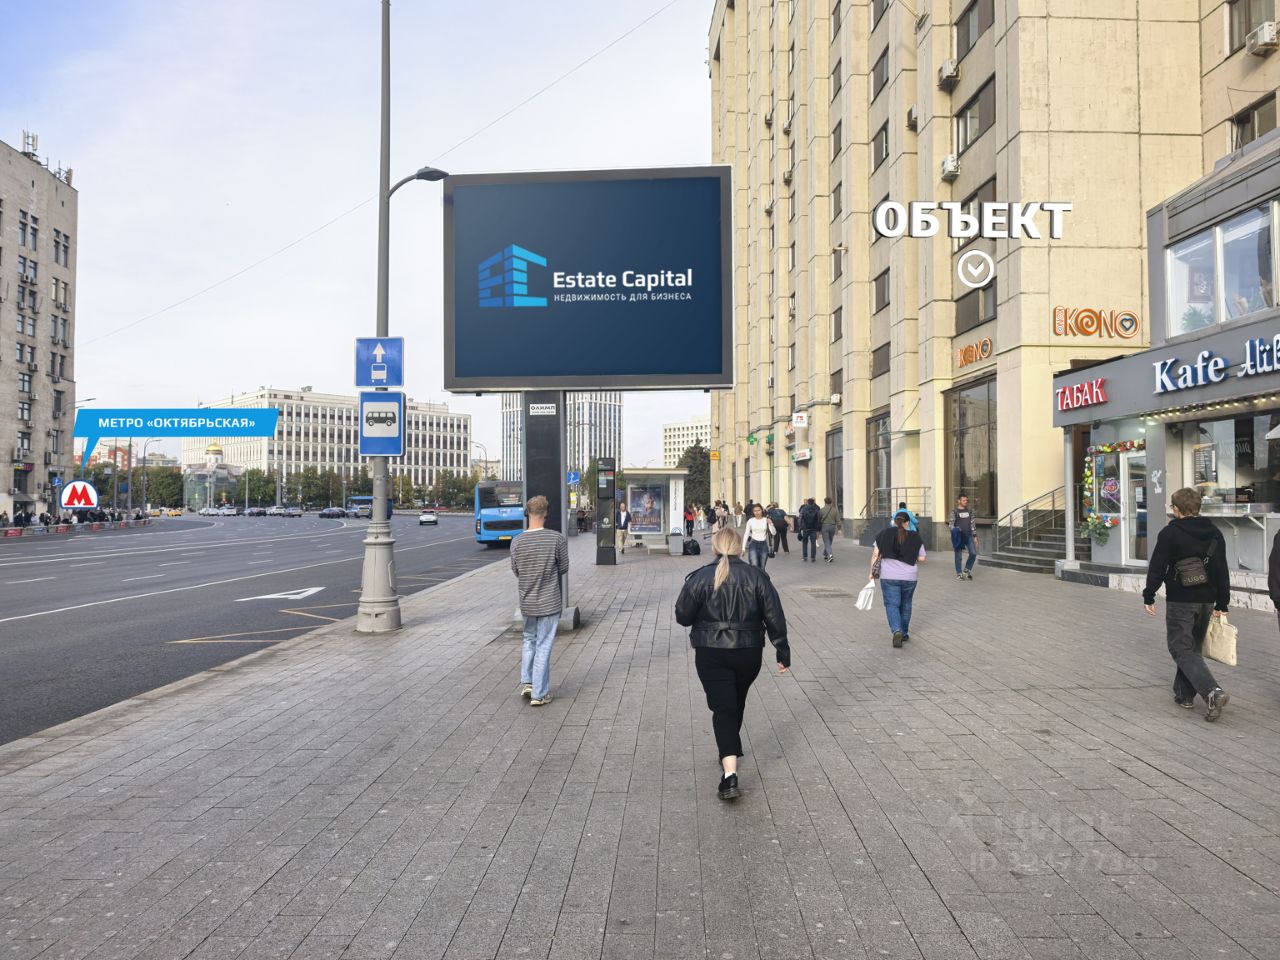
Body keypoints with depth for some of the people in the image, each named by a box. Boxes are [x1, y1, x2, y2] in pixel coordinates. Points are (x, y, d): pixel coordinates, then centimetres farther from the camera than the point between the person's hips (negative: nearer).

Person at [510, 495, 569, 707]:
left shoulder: (517, 542, -7)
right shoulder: (557, 539, -14)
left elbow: (516, 571, 4)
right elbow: (564, 568, -4)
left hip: (526, 602, 3)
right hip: (549, 602, -3)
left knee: (529, 640, 24)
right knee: (543, 646, 5)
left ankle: (526, 682, 18)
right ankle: (539, 694, 10)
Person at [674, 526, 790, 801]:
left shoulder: (700, 577, -7)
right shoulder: (757, 576, -2)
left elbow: (682, 617, -3)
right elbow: (775, 617, -3)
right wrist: (783, 652, 3)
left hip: (711, 654, -2)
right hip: (749, 653, 2)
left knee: (723, 708, -3)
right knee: (737, 704, 23)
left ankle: (730, 774, -16)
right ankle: (731, 752, 42)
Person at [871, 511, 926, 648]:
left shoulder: (884, 533, 0)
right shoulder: (915, 537, 0)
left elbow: (875, 554, -3)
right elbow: (921, 558, 0)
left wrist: (872, 571, 4)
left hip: (889, 576, -1)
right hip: (910, 576, 1)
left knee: (892, 604, 1)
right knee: (905, 604, 17)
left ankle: (897, 631, -19)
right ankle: (904, 633, 26)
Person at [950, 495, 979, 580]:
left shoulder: (969, 511, 11)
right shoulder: (954, 512, -2)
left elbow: (972, 524, 14)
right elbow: (951, 524, -4)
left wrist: (975, 536, 11)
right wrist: (955, 531, -24)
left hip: (969, 536, 4)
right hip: (959, 537, -4)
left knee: (973, 553, -6)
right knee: (958, 556, 3)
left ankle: (967, 570, 14)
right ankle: (959, 574, 14)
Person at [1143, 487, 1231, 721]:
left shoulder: (1170, 533, -11)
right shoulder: (1214, 533, 8)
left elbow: (1157, 568, -12)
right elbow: (1222, 571, 11)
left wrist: (1149, 597, -3)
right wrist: (1222, 604, 16)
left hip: (1180, 601, -6)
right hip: (1207, 601, 6)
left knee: (1182, 649, -3)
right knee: (1193, 647, 18)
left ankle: (1212, 691, -21)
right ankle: (1184, 694, 23)